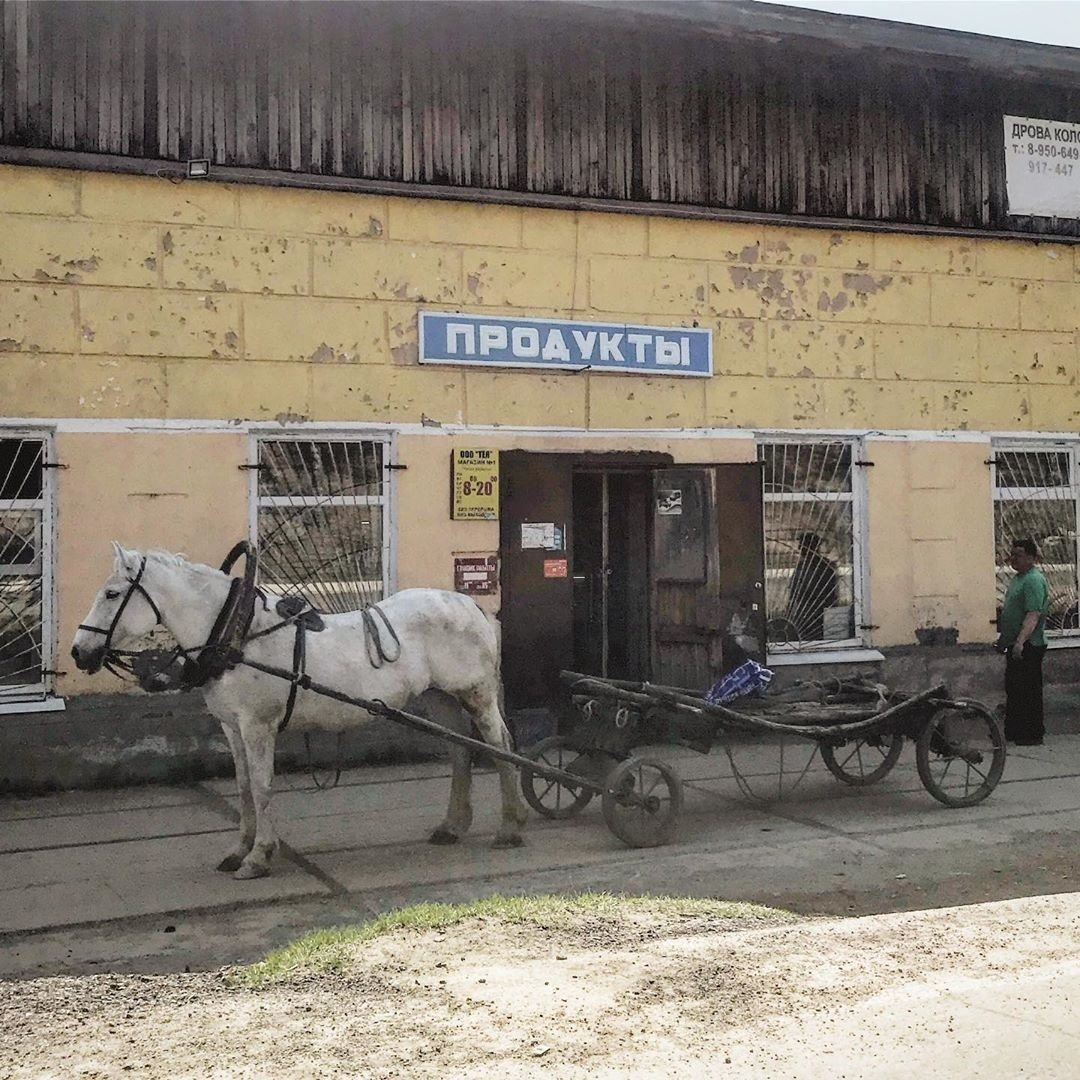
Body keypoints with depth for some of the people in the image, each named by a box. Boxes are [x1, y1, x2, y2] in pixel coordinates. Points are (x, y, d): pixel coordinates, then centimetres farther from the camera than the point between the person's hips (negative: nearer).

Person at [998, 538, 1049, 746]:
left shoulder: (1034, 580, -16)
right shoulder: (1019, 577, 16)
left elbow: (1033, 614, -25)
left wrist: (1021, 641, -33)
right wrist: (1003, 637, 27)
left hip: (1028, 646, -10)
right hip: (1015, 645, 10)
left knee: (1028, 691, -4)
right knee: (1013, 690, 14)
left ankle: (1033, 735, 2)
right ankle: (1013, 732, 21)